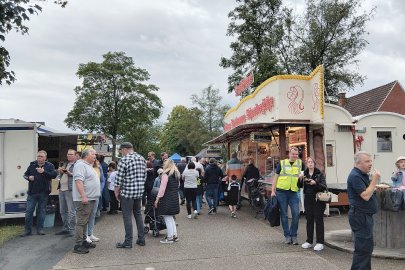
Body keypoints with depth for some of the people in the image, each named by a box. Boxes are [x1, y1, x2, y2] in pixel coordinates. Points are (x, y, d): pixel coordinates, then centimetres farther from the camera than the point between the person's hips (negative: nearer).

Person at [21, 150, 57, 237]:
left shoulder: (49, 166, -1)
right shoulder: (32, 165, 7)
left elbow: (54, 175, -15)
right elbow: (25, 174, 16)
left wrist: (44, 172, -26)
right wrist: (28, 177, -6)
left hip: (43, 193, -2)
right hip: (32, 192, 2)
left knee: (41, 211, 7)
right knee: (29, 211, 2)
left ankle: (40, 229, 18)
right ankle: (27, 230, 12)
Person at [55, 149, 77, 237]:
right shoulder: (65, 164, 21)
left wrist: (70, 173, -20)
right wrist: (60, 171, 7)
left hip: (70, 190, -8)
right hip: (61, 190, 8)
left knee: (71, 210, -6)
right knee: (63, 211, 13)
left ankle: (71, 229, 0)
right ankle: (65, 228, 23)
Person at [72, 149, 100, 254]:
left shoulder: (88, 166, 19)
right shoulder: (80, 165, -13)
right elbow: (79, 181, -23)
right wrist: (83, 196, -28)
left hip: (91, 198, 10)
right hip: (84, 199, -10)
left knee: (85, 222, 16)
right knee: (81, 222, -7)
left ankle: (83, 241, 24)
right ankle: (77, 246, -3)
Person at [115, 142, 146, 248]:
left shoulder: (124, 160, -13)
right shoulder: (142, 159, 8)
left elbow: (119, 178, -13)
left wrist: (116, 192, -1)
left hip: (127, 192, -7)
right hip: (140, 192, 7)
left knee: (127, 216, 2)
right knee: (138, 214, 16)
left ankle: (128, 242, 7)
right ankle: (141, 239, 21)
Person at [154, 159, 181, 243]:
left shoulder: (166, 175, -14)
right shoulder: (176, 175, 11)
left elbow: (162, 188, -16)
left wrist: (157, 199, -9)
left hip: (167, 199, -8)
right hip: (175, 199, 8)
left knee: (167, 218, 1)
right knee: (171, 218, 18)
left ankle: (170, 237, 6)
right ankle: (174, 235, 22)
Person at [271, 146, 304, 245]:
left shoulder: (300, 163, 10)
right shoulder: (282, 163, 5)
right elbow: (276, 177, 6)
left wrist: (302, 175, -4)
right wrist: (273, 190, 0)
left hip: (294, 192, 1)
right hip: (281, 191, -1)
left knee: (296, 214, -4)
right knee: (284, 214, 4)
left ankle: (293, 235, 11)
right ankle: (287, 235, 16)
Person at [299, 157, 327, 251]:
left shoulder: (320, 174, -4)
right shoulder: (304, 174, 7)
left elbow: (324, 187, -10)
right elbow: (300, 186, 10)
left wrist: (315, 183, -25)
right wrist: (301, 179, -9)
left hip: (318, 200, -4)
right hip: (308, 200, 4)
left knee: (318, 220, -1)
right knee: (309, 220, 10)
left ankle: (320, 242, 6)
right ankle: (309, 241, 20)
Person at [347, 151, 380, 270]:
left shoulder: (363, 175, 15)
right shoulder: (355, 176, -18)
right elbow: (365, 196, -23)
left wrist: (377, 188, 9)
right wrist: (374, 180, -19)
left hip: (365, 216, 11)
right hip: (360, 216, -11)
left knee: (368, 246, 18)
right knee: (363, 247, -7)